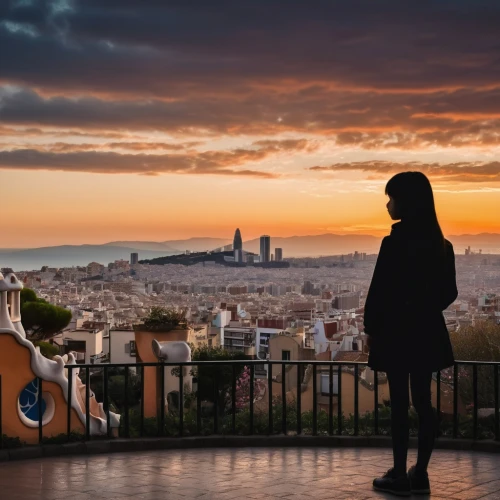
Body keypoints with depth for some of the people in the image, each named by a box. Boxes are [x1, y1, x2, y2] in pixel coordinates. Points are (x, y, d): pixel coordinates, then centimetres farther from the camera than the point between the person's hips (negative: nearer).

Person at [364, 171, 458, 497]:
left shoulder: (394, 243, -16)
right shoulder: (440, 245, 5)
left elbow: (380, 291, -14)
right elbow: (449, 292, 9)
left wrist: (371, 327, -2)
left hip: (397, 331, -6)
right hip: (427, 332, 6)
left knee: (400, 403, 0)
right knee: (423, 402, 10)